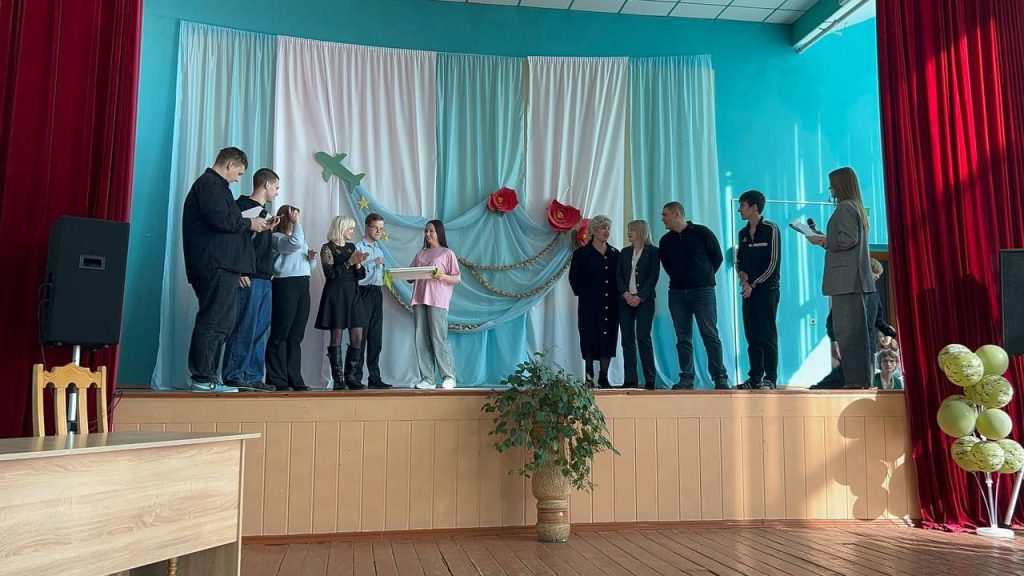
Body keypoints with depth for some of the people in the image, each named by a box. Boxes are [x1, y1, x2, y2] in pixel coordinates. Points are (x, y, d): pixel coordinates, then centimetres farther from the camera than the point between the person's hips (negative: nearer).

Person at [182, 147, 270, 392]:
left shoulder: (213, 184, 27)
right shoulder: (210, 183, -6)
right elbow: (219, 219, -19)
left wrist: (250, 225, 16)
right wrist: (249, 223, -6)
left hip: (221, 265, 11)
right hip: (216, 265, -11)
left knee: (221, 323, 13)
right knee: (213, 322, -10)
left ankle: (207, 377, 16)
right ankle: (202, 379, -8)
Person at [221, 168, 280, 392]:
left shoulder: (262, 211, 22)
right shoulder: (244, 207, -4)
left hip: (264, 280, 9)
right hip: (249, 279, -9)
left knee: (260, 331, 8)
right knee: (244, 329, -8)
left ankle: (252, 377, 12)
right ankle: (235, 377, -3)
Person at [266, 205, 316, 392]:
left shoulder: (302, 239, 24)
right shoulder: (277, 237, 0)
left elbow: (309, 267, 28)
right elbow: (295, 243, -21)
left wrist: (312, 258, 6)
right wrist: (296, 223, -7)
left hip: (303, 286, 8)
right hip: (285, 285, -8)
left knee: (296, 336, 6)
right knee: (281, 335, -7)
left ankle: (294, 380, 8)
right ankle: (277, 381, -5)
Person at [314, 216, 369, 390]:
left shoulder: (352, 247, 16)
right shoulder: (328, 248, -1)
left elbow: (360, 275, 15)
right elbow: (330, 273, -11)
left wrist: (358, 264, -5)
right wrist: (349, 262, -14)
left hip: (352, 294, 6)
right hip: (335, 294, -6)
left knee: (357, 337, 0)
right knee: (336, 336, -4)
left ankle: (350, 376, 8)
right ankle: (338, 379, 0)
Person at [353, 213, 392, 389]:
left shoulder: (379, 249, 21)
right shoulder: (358, 247, -3)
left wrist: (384, 282, 6)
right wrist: (373, 264, -17)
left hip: (377, 293, 7)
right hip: (364, 293, -7)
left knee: (376, 338, 7)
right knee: (360, 336, -7)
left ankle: (374, 377, 11)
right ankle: (356, 377, -4)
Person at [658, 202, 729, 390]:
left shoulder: (702, 233, -1)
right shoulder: (665, 241, 11)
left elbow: (717, 257, 5)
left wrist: (706, 276, 9)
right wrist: (677, 278, 14)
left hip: (702, 290, -4)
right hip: (677, 293, 4)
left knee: (710, 335, -5)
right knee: (683, 338, 3)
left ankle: (720, 378, -1)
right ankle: (686, 379, 7)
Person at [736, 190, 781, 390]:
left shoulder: (770, 229, -5)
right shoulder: (743, 233, 14)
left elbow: (774, 263, -10)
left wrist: (753, 283, -12)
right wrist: (742, 273, -2)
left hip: (766, 289, -6)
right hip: (748, 289, 6)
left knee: (767, 335, -5)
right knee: (752, 335, 6)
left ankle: (770, 379, -1)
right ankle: (755, 377, 11)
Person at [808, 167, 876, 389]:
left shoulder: (844, 208, -10)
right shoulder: (856, 207, 20)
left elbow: (849, 239, -19)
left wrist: (824, 241, -7)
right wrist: (826, 239, 18)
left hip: (846, 278, -10)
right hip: (856, 278, 10)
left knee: (846, 330, -9)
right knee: (858, 328, 12)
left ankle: (856, 380, -9)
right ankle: (862, 378, 17)